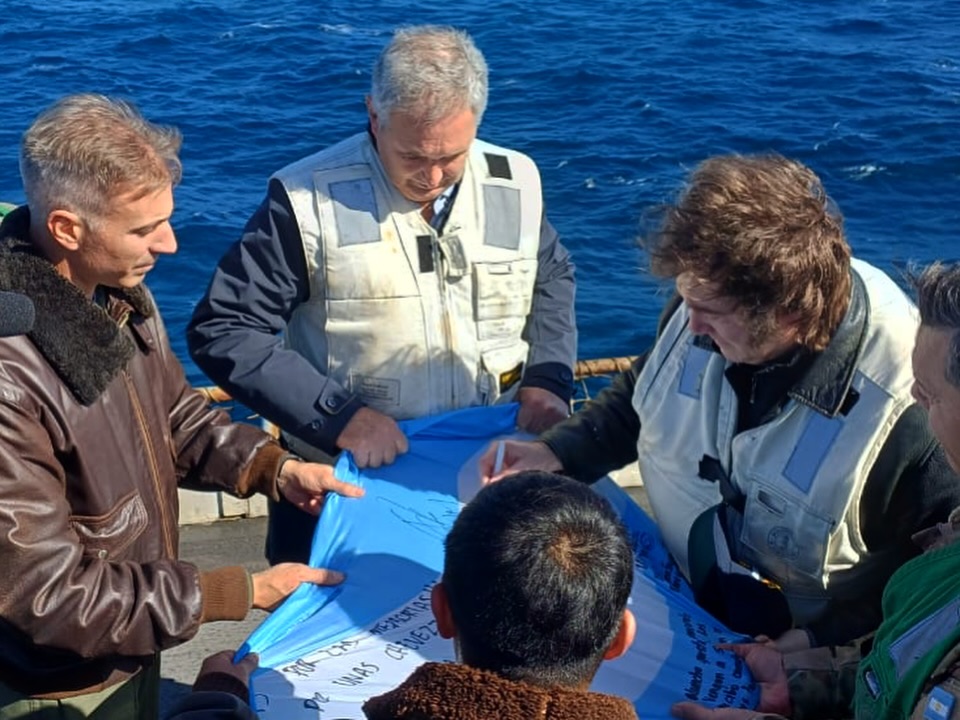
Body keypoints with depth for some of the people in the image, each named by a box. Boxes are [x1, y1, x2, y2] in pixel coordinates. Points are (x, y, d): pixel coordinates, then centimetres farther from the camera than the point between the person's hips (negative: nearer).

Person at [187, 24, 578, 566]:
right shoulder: (308, 199, -17)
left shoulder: (516, 184, -4)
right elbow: (221, 331, -14)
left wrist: (547, 380, -2)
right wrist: (336, 415, -23)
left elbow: (551, 277, 15)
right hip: (346, 480, -3)